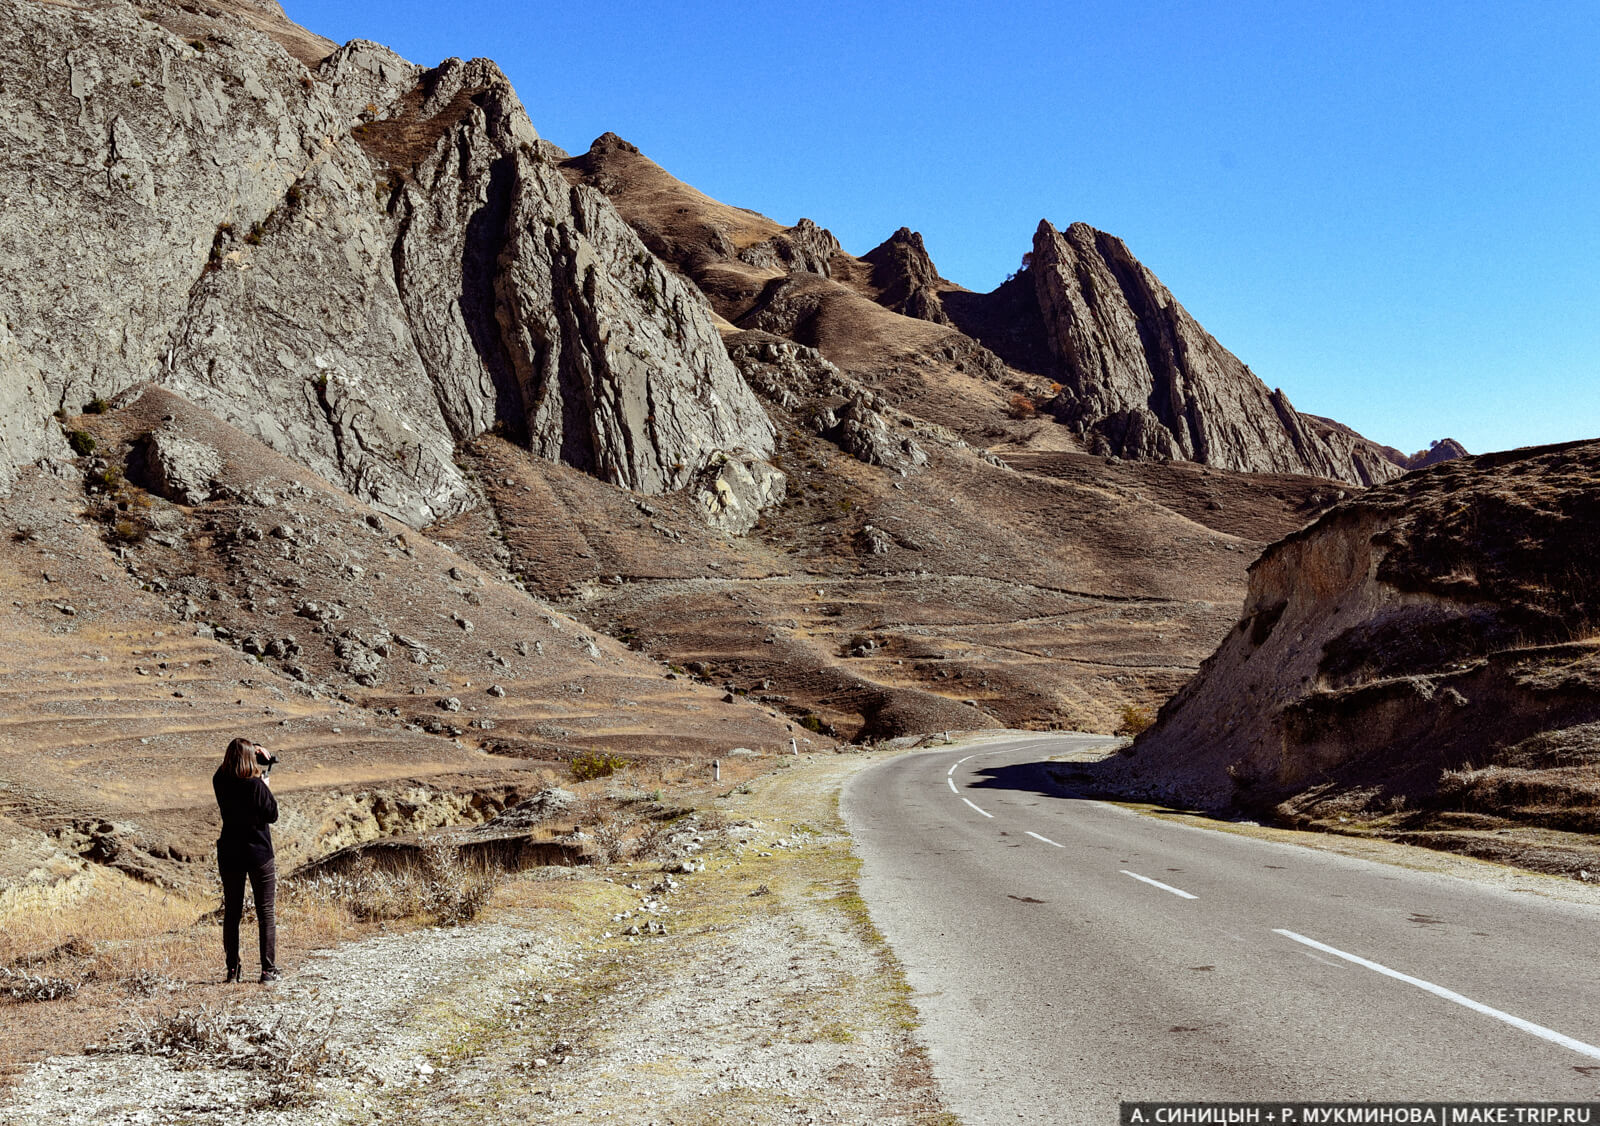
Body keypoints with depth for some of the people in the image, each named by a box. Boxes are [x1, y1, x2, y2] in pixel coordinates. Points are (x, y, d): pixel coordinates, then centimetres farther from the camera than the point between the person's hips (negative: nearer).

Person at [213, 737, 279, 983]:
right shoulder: (256, 785, -17)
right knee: (266, 913, 3)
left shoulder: (220, 783, -3)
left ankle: (233, 969, 14)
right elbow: (272, 815, -8)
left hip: (229, 855, 4)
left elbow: (228, 764, 20)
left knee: (232, 912, 13)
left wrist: (251, 750, 12)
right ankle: (268, 970, 1)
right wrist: (267, 789, 2)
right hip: (259, 853, -4)